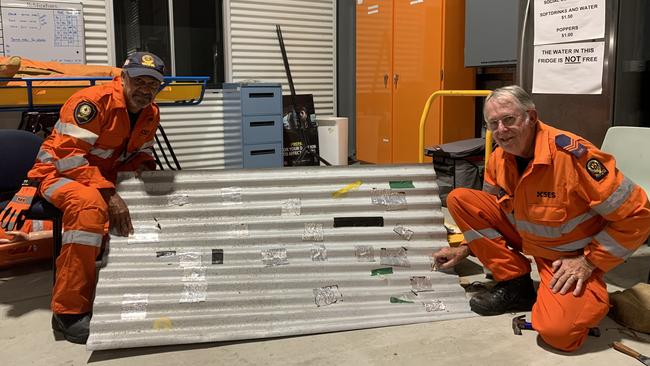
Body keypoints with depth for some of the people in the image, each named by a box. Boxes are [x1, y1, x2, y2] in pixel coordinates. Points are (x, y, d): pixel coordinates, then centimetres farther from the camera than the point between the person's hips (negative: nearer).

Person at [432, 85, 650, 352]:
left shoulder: (573, 153, -28)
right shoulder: (498, 159, -6)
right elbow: (489, 213, 15)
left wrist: (589, 262, -19)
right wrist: (466, 248, 5)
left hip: (569, 257, -6)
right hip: (524, 238, 7)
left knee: (558, 332, -31)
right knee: (459, 199, -10)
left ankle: (593, 295, 7)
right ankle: (514, 284, -1)